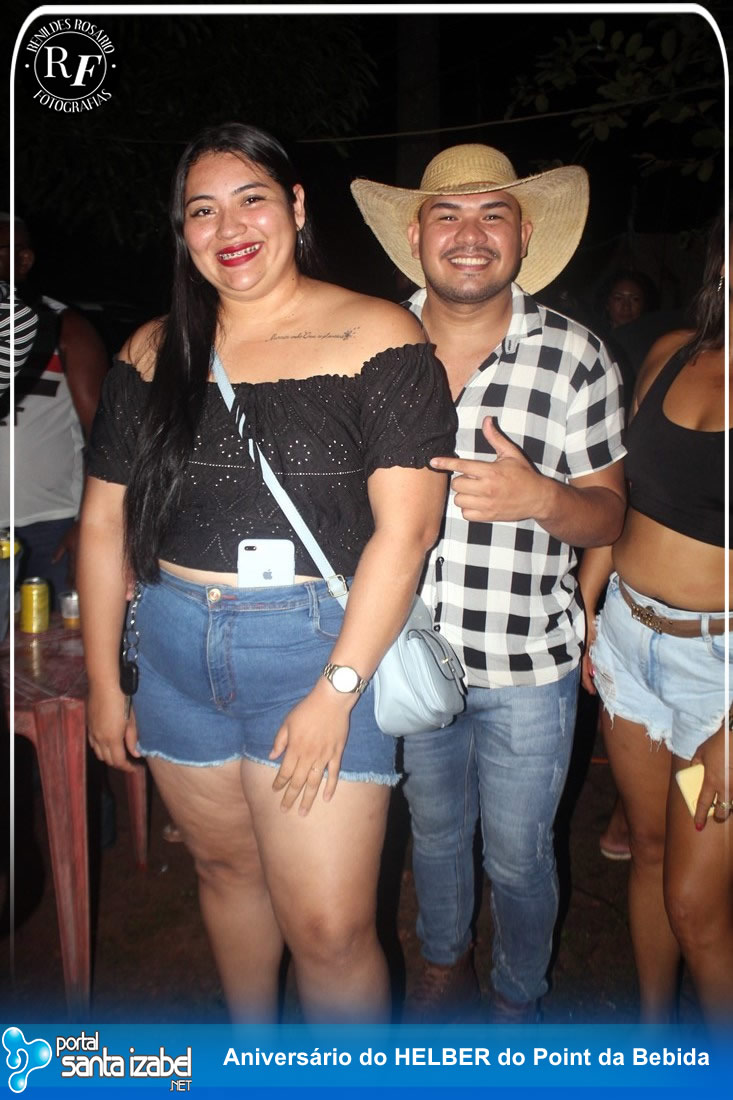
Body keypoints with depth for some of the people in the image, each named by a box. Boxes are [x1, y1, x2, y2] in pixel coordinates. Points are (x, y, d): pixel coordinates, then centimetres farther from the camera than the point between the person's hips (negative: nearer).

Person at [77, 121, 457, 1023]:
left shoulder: (376, 339, -7)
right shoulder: (153, 354, 8)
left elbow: (406, 527, -13)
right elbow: (103, 521, 9)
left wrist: (337, 688, -17)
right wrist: (103, 683, 9)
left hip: (321, 646, -4)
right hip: (173, 654, 5)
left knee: (329, 928, -1)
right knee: (226, 870, 22)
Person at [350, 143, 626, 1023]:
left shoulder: (576, 358, -9)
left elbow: (607, 515, -4)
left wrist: (541, 497, -26)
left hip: (526, 663, -2)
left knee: (518, 857, 15)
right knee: (433, 830, 24)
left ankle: (517, 1005, 44)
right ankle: (445, 965, 52)